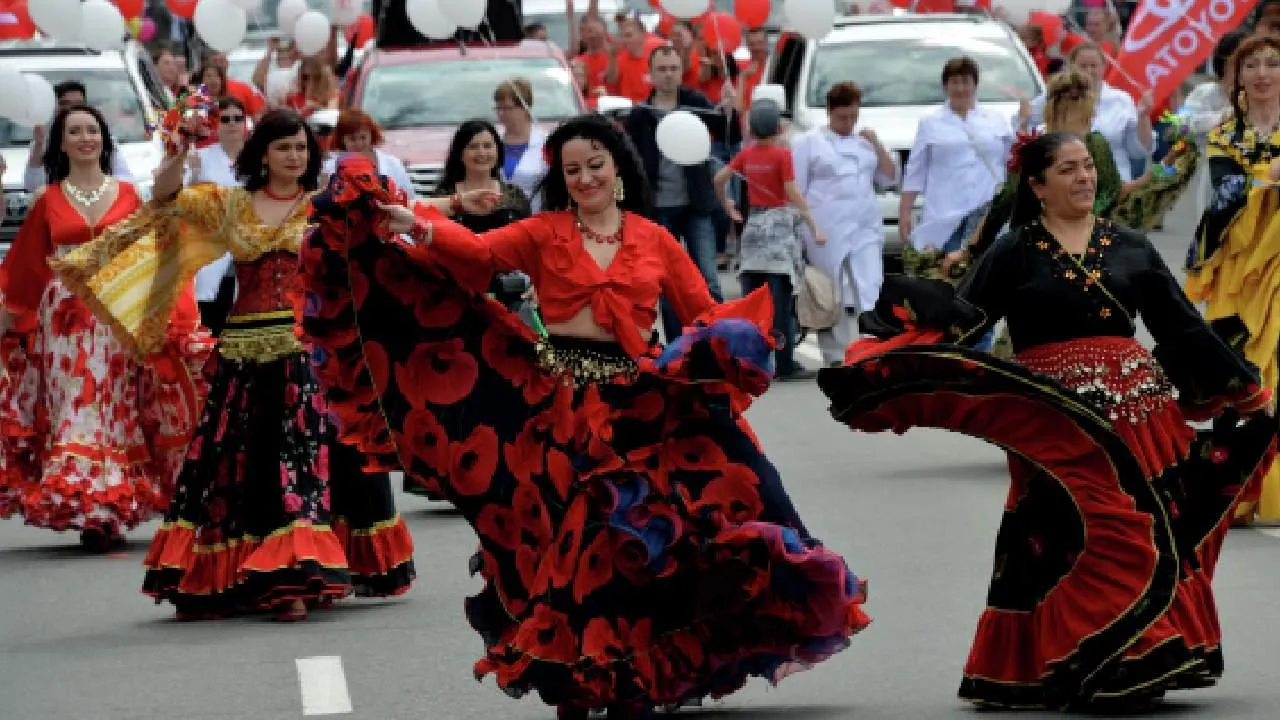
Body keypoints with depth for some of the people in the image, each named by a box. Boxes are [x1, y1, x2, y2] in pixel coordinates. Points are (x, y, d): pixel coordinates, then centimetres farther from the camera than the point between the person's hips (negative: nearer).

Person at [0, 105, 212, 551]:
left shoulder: (127, 194, 7)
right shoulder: (48, 201, 6)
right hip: (65, 321, 0)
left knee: (115, 408, -1)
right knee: (73, 410, -5)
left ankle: (111, 512, 3)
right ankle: (82, 508, -6)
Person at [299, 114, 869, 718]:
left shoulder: (654, 240, 10)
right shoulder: (543, 233, 6)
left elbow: (705, 313, 10)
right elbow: (479, 253, -9)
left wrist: (732, 338, -12)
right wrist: (420, 225, -26)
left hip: (636, 402, 1)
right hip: (559, 399, -1)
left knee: (633, 538, 1)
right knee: (565, 532, 0)